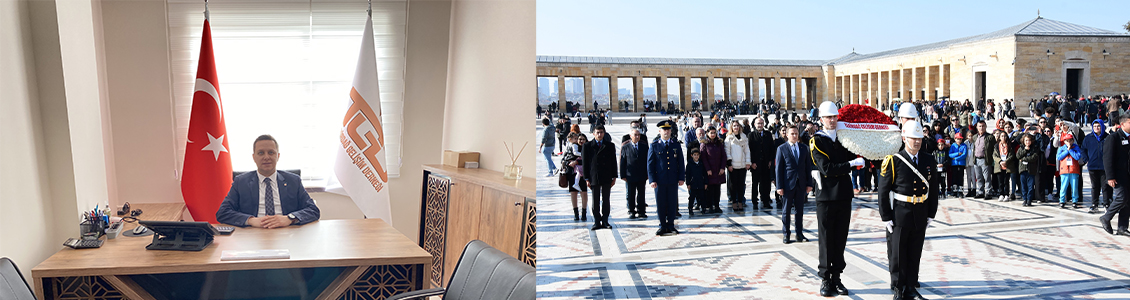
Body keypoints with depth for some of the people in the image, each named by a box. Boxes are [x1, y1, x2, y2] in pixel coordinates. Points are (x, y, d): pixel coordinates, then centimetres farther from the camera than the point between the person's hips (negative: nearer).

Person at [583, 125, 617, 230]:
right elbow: (585, 163, 1)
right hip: (594, 178, -1)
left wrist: (614, 177, 2)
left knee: (606, 200, 6)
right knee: (595, 201, 3)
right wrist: (587, 178, -4)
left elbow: (613, 162, 8)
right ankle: (596, 222, 9)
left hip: (607, 178, 1)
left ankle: (605, 221, 13)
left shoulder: (610, 146, 8)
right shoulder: (587, 146, 2)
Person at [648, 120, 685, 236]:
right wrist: (652, 180, -7)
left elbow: (681, 162, 10)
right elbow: (650, 164, 1)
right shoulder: (654, 145, 1)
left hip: (673, 180, 2)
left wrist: (681, 177, 3)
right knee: (661, 204, 3)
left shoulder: (676, 144, 8)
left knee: (672, 203, 6)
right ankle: (662, 226, 14)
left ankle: (670, 225, 18)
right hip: (660, 180, -2)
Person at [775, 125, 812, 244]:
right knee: (786, 210, 2)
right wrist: (779, 186, -8)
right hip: (788, 184, -3)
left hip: (801, 184, 3)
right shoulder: (781, 148, -1)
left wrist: (809, 184, 5)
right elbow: (778, 168, -3)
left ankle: (799, 233, 17)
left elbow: (808, 167, 10)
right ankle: (786, 234, 11)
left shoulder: (804, 148, 9)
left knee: (800, 210, 8)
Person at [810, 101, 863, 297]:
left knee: (840, 240, 9)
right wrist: (851, 164, -19)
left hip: (844, 195, 5)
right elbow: (826, 168, -17)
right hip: (826, 196, -5)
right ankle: (825, 279, 10)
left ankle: (836, 277, 18)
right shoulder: (817, 141, -6)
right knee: (826, 240, 2)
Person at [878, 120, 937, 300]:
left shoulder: (928, 161, 6)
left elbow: (933, 190, 12)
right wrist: (886, 218, -11)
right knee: (897, 255, 3)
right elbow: (883, 192, -9)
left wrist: (931, 215, 9)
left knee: (915, 255, 12)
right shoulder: (893, 161, -9)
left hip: (920, 217, 4)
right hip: (899, 216, -4)